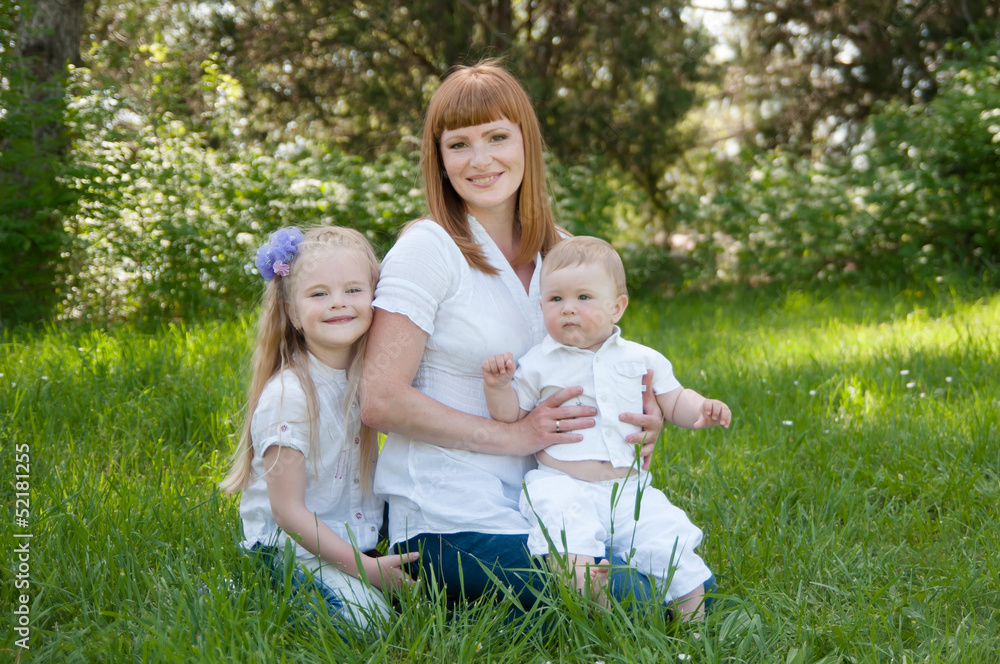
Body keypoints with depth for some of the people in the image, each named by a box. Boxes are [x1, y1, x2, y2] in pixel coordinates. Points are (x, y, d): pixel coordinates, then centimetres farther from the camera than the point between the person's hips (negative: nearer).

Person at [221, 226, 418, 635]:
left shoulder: (366, 379, 2)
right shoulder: (288, 395, -18)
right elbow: (287, 510, -17)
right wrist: (363, 567, -20)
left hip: (353, 537, 6)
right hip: (288, 544, -6)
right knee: (366, 615, -25)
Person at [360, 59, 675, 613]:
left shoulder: (557, 252, 10)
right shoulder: (427, 250, -8)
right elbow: (380, 400, -15)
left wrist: (641, 416, 0)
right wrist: (516, 436, -16)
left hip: (537, 507, 7)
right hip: (451, 521, -7)